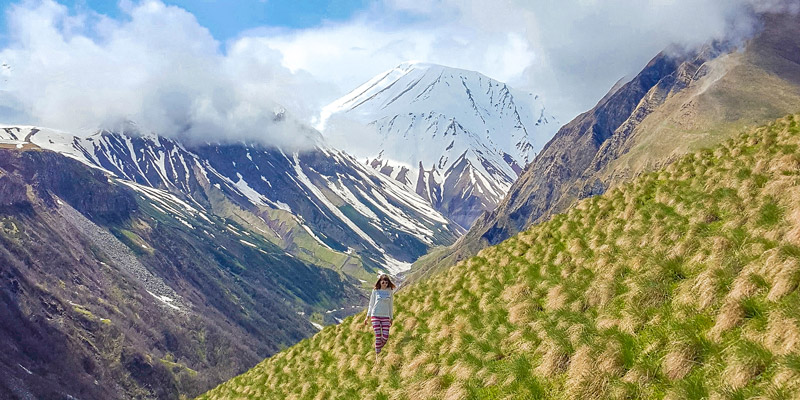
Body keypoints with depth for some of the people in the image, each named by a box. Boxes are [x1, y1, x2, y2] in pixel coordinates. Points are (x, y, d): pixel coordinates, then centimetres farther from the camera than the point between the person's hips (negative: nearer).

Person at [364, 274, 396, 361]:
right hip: (375, 315, -2)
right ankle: (377, 356, 7)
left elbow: (390, 305, 15)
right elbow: (371, 304, 9)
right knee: (378, 336, -6)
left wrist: (391, 318, 16)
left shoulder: (390, 292, 8)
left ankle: (379, 348, 23)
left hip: (385, 316, 2)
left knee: (385, 337, -6)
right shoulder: (375, 291, 3)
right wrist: (367, 317, 8)